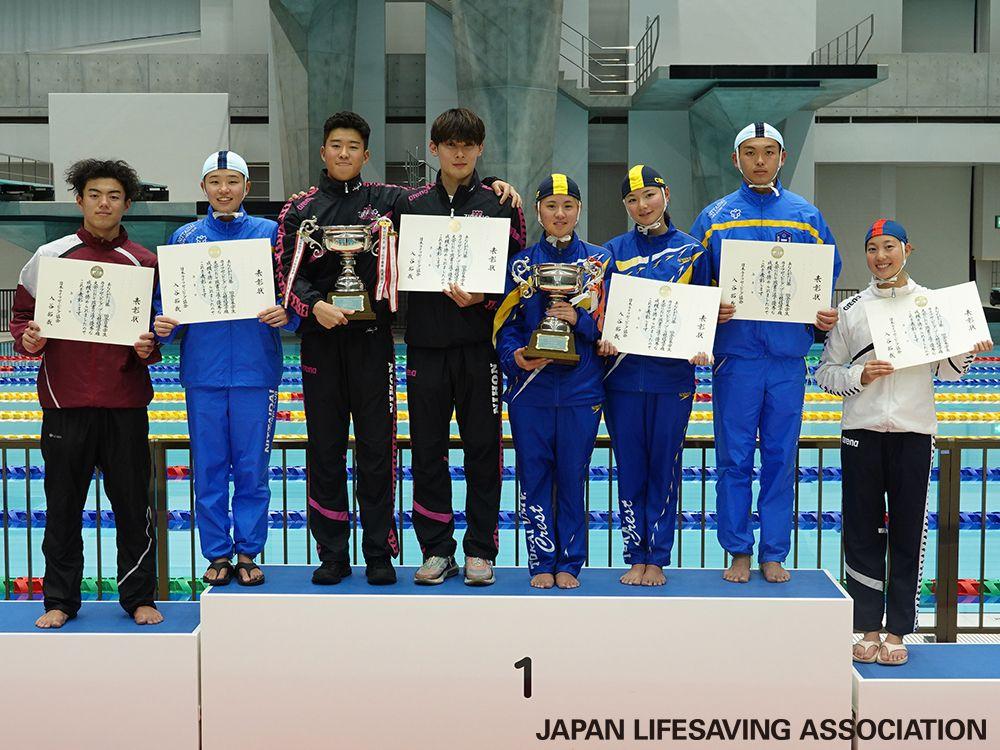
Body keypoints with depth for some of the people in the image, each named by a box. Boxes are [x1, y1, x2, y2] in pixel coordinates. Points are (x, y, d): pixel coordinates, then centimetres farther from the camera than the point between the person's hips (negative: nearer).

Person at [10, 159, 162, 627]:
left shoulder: (145, 263, 7)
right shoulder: (49, 258, 6)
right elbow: (22, 314, 12)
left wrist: (149, 349, -9)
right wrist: (28, 340, -9)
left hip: (125, 402, 0)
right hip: (65, 400, 0)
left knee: (133, 505, 3)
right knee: (63, 506, 7)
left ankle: (139, 597, 16)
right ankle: (60, 601, 19)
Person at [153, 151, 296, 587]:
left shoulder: (270, 233, 6)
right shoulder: (185, 238, 9)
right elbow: (166, 296, 10)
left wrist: (286, 314, -17)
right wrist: (162, 325, -10)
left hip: (256, 367, -1)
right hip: (203, 368, 1)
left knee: (252, 467, 3)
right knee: (208, 468, 5)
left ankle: (248, 553, 15)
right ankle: (217, 554, 17)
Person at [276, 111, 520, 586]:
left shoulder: (386, 200, 9)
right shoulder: (299, 210, 9)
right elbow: (287, 274, 3)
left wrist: (493, 187, 4)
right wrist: (315, 305, -15)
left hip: (373, 337, 0)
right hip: (321, 338, 1)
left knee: (377, 448, 0)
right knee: (325, 448, 4)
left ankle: (379, 554, 9)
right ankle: (332, 554, 14)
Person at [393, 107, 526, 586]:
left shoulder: (499, 207, 5)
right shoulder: (411, 205, 11)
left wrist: (481, 300, -15)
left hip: (480, 345, -2)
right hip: (426, 344, 2)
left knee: (482, 449, 2)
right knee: (427, 450, 4)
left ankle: (480, 550, 12)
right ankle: (437, 549, 14)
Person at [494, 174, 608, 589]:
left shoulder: (600, 260, 7)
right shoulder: (520, 263, 9)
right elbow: (505, 323, 6)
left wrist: (579, 318, -15)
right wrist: (514, 356, -13)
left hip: (581, 389, -1)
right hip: (530, 387, 1)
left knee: (572, 477, 3)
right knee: (534, 475, 2)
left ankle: (569, 563, 14)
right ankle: (542, 562, 12)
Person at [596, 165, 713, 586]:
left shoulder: (692, 251, 6)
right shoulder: (615, 251, 8)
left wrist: (700, 348, -13)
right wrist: (604, 339, -14)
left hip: (673, 376, -1)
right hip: (624, 373, 1)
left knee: (665, 468, 3)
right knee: (630, 469, 4)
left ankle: (658, 559, 12)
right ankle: (636, 557, 14)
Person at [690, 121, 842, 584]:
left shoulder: (806, 217, 8)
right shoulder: (714, 218, 6)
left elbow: (829, 278, 12)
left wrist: (825, 316, -6)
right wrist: (710, 312, -12)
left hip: (788, 355, 1)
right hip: (736, 354, -1)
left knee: (781, 457, 6)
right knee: (734, 458, 2)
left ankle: (774, 554, 16)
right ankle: (738, 552, 14)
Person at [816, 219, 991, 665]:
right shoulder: (851, 309, 7)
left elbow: (948, 371, 13)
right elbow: (825, 372, 7)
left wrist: (965, 355, -7)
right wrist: (859, 376, -10)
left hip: (914, 432, 0)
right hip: (862, 431, 0)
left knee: (908, 532, 1)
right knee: (862, 532, 2)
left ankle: (897, 632, 11)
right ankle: (868, 629, 12)